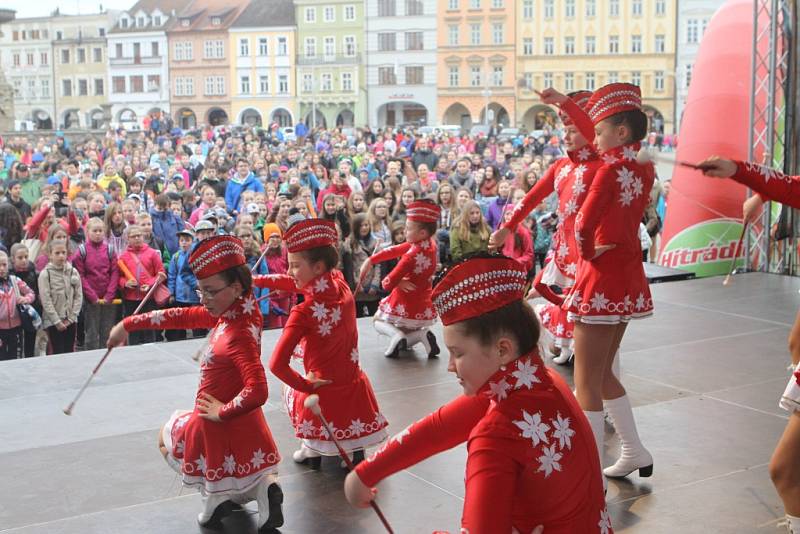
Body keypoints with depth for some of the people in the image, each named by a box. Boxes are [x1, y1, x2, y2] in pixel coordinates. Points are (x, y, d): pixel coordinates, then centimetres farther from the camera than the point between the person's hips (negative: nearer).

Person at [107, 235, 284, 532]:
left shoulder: (239, 335, -31)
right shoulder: (235, 310, -6)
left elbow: (257, 392, -41)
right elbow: (183, 317, 3)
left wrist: (223, 411, -23)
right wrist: (129, 324, 7)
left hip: (221, 426, -8)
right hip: (246, 428, 8)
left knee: (165, 437, 23)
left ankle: (217, 495, 3)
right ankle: (262, 486, -1)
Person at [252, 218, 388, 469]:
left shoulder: (303, 313, -24)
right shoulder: (341, 284, -9)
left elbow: (277, 365, -27)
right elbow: (299, 283, 8)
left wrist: (304, 384, -11)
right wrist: (256, 280, 14)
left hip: (324, 394, -4)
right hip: (355, 387, 5)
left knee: (290, 390, 30)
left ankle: (313, 447, 24)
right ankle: (354, 449, 31)